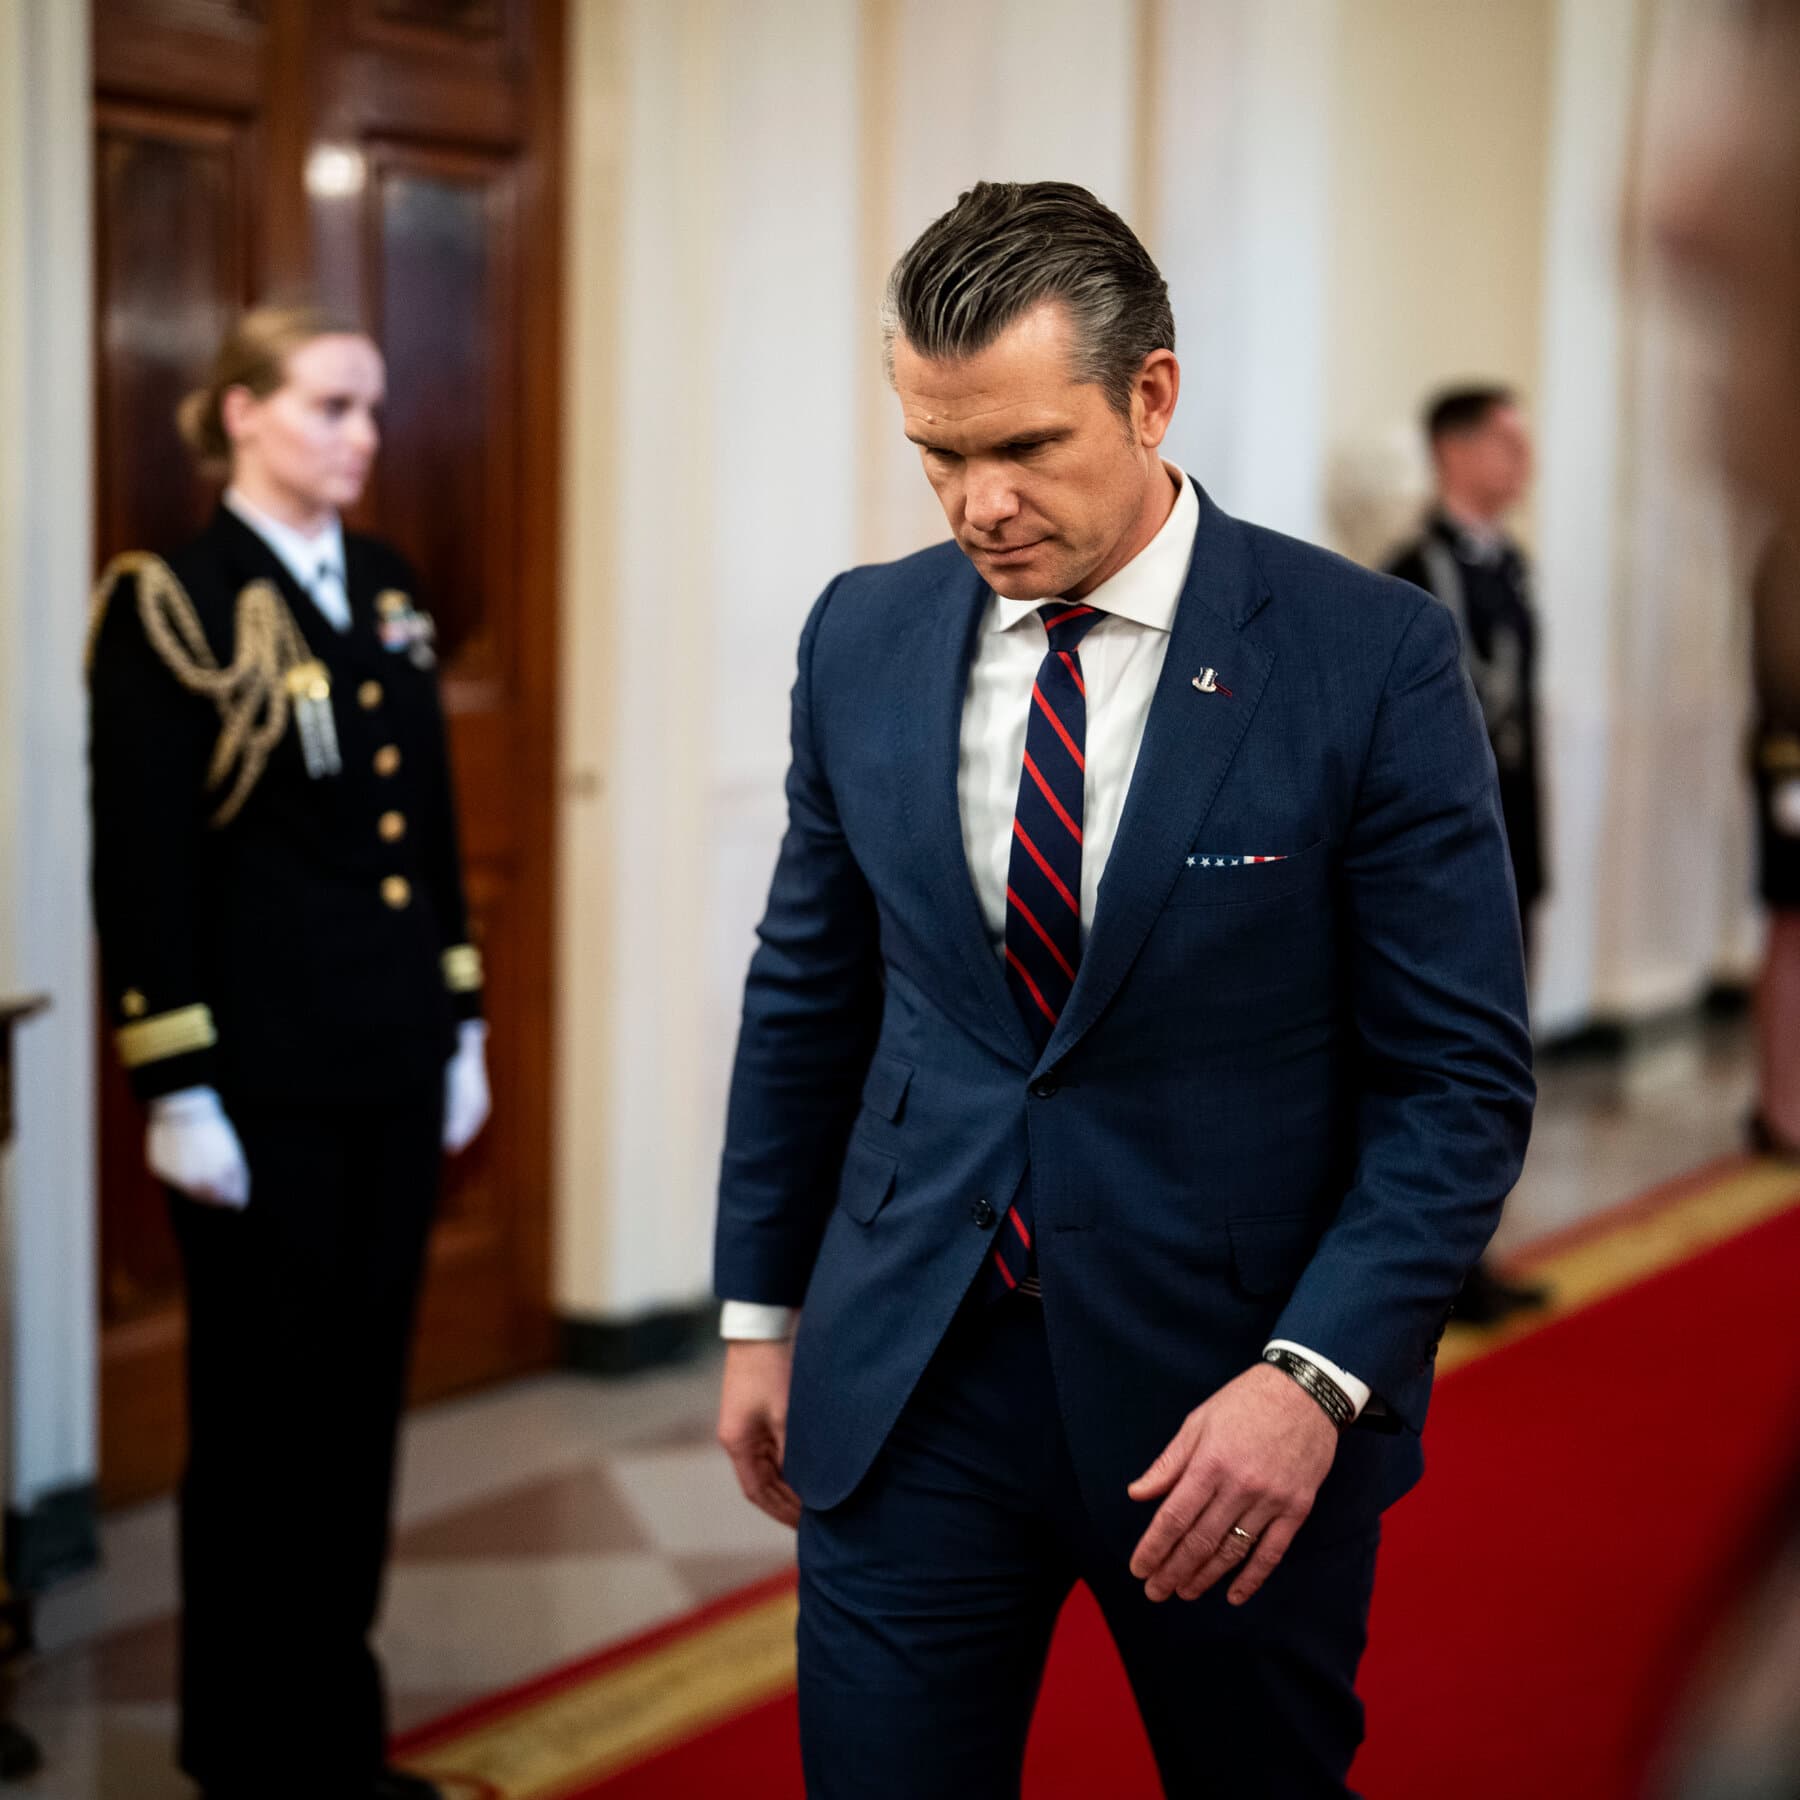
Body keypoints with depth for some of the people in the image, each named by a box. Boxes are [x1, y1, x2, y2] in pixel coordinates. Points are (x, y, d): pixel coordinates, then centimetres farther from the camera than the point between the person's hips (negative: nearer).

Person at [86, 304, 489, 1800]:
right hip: (263, 1081, -6)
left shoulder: (390, 593, 11)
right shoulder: (171, 605, -9)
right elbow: (142, 866, -12)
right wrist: (177, 1089, -14)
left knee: (364, 1395, 13)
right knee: (265, 1407, 4)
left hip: (392, 1065, 6)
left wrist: (462, 1026, 14)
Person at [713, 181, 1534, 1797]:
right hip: (909, 1379, 3)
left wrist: (1315, 1375, -19)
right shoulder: (864, 638, 2)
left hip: (1245, 1392, -2)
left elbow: (1461, 1073, -9)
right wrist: (761, 1310, 13)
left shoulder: (1372, 659, -11)